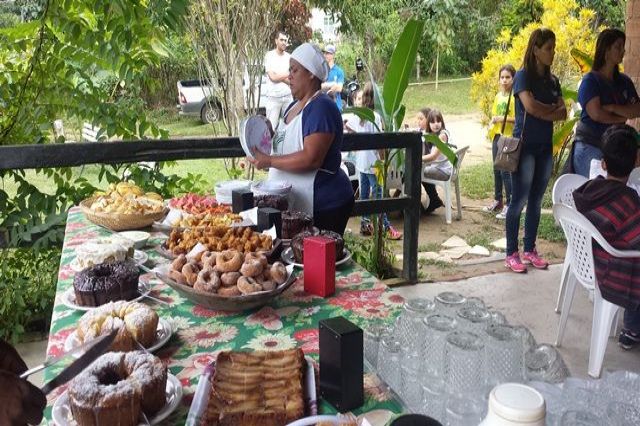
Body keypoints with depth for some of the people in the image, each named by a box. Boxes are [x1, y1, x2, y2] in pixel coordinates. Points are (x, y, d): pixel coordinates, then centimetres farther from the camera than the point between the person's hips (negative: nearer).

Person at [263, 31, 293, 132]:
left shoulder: (289, 57, 8)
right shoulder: (269, 55, -3)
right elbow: (272, 77, -11)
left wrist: (279, 76, -9)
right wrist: (288, 74, -2)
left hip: (288, 96, 4)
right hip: (273, 97, -4)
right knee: (272, 126, -3)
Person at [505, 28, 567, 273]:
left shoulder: (553, 80, 12)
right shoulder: (523, 75, -7)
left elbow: (563, 113, 5)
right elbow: (531, 107, -21)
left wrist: (543, 111, -12)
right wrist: (552, 109, -5)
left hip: (545, 147, 6)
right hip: (525, 146, -6)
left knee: (536, 201, 10)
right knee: (519, 201, -3)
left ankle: (530, 250, 20)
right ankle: (511, 254, 4)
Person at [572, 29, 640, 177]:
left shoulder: (624, 82, 11)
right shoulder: (590, 80, -7)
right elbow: (596, 114, -18)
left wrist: (613, 108, -14)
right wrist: (622, 117, -3)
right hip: (590, 147, -5)